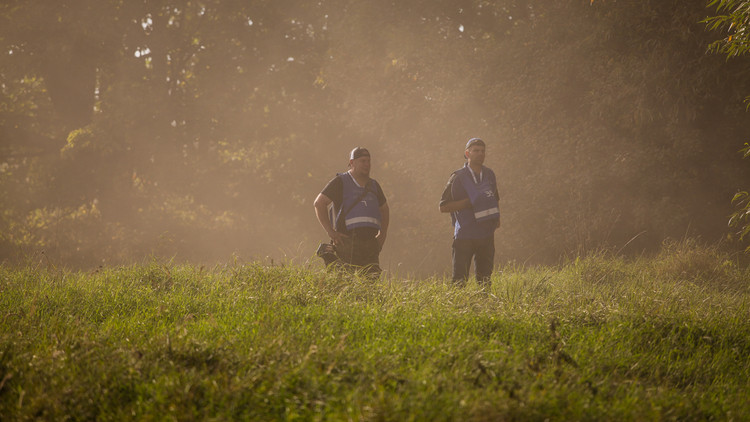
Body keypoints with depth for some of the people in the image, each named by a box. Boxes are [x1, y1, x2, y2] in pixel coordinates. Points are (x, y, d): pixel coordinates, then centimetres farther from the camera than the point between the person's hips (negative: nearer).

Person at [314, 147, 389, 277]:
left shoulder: (374, 185, 21)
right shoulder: (340, 182, 3)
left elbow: (384, 208, 36)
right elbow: (319, 203, -3)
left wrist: (383, 233, 21)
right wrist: (330, 231, -10)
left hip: (370, 242, 5)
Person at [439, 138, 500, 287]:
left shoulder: (489, 175, 12)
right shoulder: (458, 177, -4)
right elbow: (443, 207, -4)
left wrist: (496, 218, 8)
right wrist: (468, 202, -14)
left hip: (486, 234, 5)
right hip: (464, 235, -5)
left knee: (485, 279, 8)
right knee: (459, 281, -7)